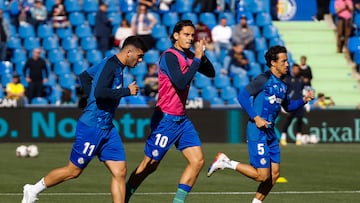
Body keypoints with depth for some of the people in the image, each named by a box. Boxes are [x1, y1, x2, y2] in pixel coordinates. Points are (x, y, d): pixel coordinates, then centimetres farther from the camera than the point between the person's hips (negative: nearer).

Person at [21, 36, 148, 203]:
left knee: (120, 172, 0)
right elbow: (100, 92, -30)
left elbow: (84, 76, 25)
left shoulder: (115, 65, 12)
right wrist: (127, 91, -21)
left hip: (106, 127, 9)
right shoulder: (111, 65, -16)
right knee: (74, 170, 3)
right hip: (92, 127, -9)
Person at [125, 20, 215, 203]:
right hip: (166, 119, -8)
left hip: (181, 119, 8)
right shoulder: (170, 56, -16)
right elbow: (181, 83, -27)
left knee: (197, 160, -3)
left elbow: (211, 73, 16)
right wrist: (197, 59, -24)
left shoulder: (189, 56, 8)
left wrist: (202, 56, -3)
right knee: (150, 164, -1)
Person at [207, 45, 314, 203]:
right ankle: (225, 162, 1)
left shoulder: (282, 85, 14)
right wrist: (256, 117, -20)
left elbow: (288, 106, 28)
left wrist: (304, 100, 10)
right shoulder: (264, 79, -12)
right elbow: (242, 96, -15)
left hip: (270, 133, 9)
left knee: (274, 174, 7)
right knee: (262, 175, -11)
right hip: (258, 132, -9)